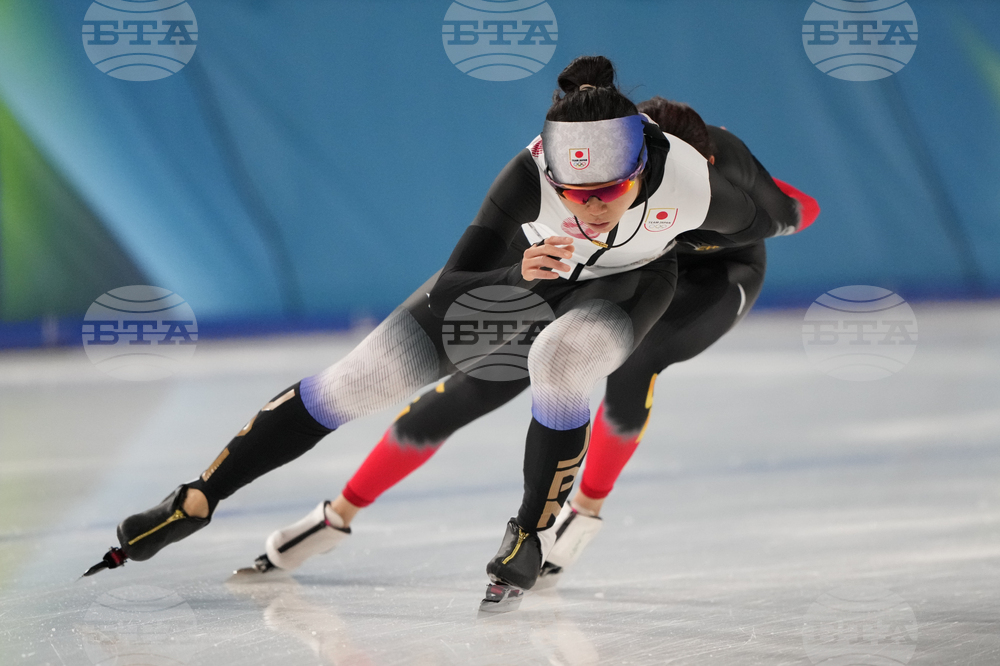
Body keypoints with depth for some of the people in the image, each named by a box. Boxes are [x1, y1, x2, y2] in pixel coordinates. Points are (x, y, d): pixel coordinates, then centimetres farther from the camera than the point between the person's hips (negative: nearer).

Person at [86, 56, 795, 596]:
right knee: (363, 380, -8)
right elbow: (449, 289, -35)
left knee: (561, 356, -36)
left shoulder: (691, 180, -36)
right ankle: (196, 502, 3)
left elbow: (760, 224, -14)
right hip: (525, 266, 1)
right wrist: (520, 272, -51)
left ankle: (536, 528, -11)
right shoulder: (531, 174, -38)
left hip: (630, 283, 0)